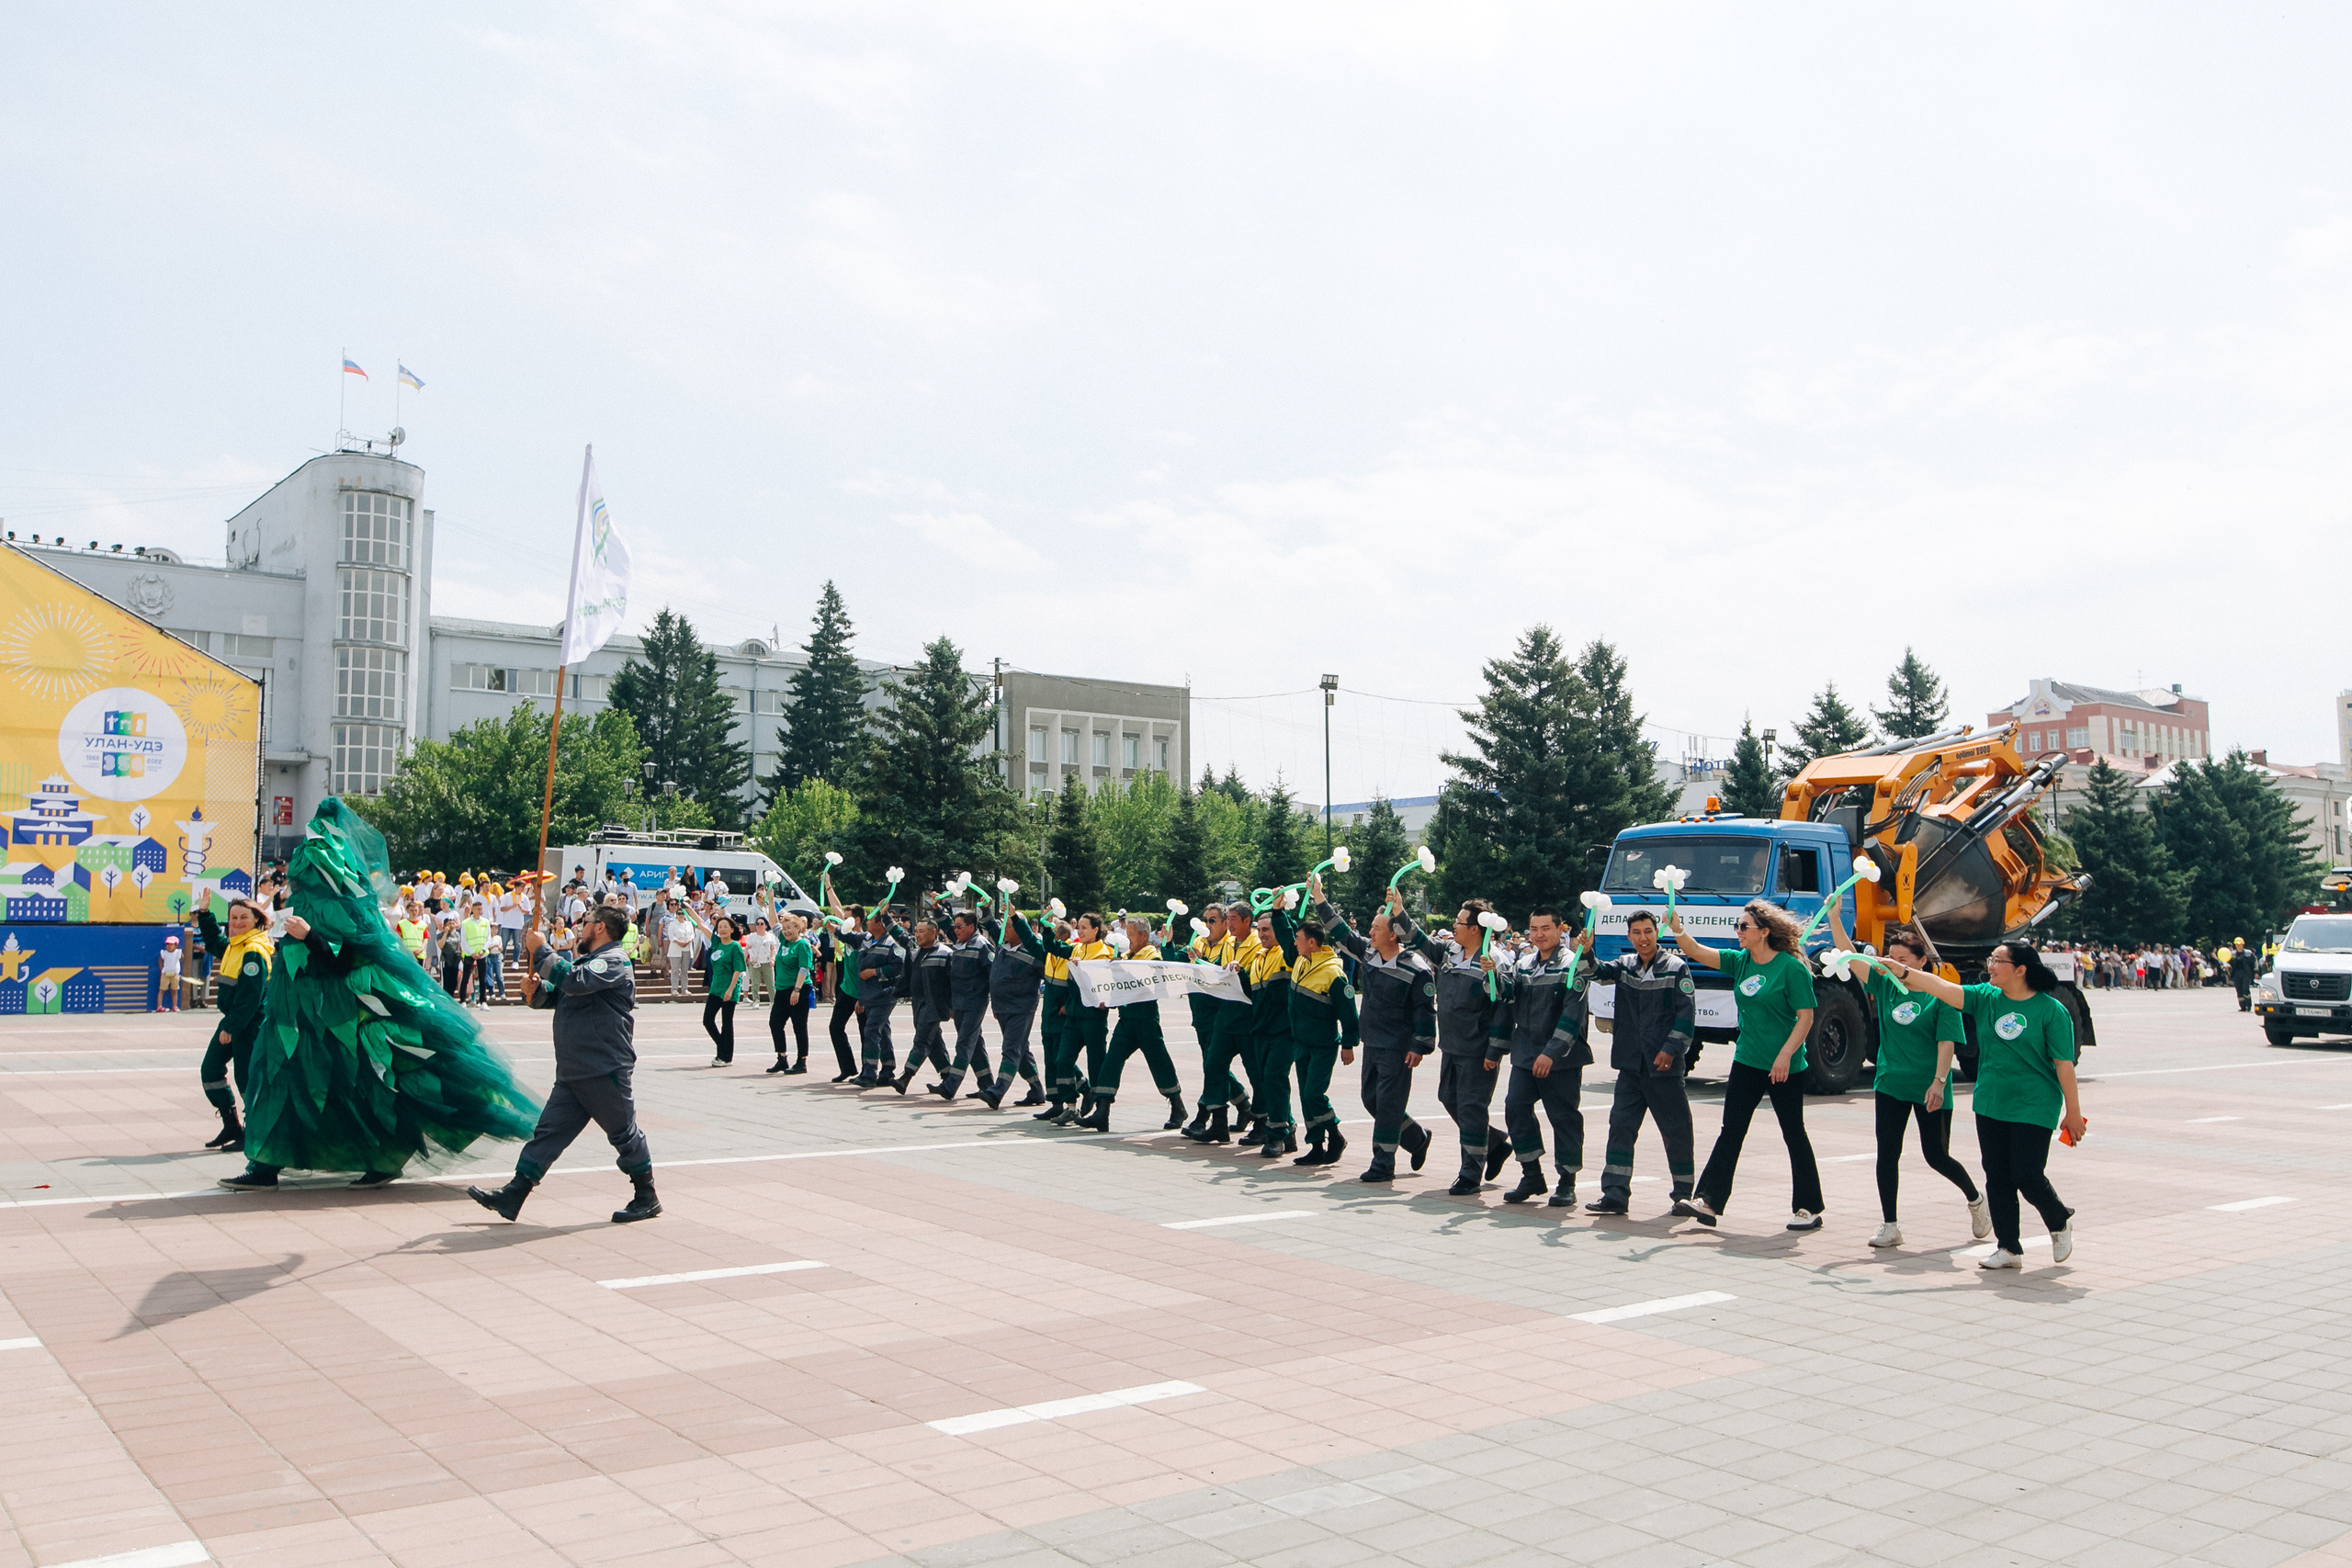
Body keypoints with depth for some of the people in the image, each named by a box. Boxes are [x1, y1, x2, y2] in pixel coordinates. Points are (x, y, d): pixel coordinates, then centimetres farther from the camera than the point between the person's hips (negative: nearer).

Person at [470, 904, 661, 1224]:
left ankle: (647, 1198, 13)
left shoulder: (613, 961, -11)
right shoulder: (587, 960, 21)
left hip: (606, 1070, -9)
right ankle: (513, 1195, 4)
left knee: (623, 1133, 1)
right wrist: (535, 989, -1)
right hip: (573, 1071, 9)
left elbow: (575, 981, -28)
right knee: (549, 1131, 5)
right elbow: (554, 995, 22)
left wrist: (542, 951, -18)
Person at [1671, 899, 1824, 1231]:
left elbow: (1806, 1017, -13)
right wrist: (1677, 928, -19)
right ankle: (1709, 1202, 5)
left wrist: (1785, 1056, -19)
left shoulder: (1791, 968, -13)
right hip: (1747, 1062, 6)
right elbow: (1697, 952, -1)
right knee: (1731, 1131, 5)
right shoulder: (1740, 961, 5)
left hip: (1784, 1066, -6)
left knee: (1794, 1135, 4)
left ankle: (1809, 1209, 15)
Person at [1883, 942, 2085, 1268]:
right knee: (1997, 1177, 6)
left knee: (2027, 1176, -4)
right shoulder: (1985, 998, 3)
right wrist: (1902, 971, -20)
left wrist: (2073, 1112, -7)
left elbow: (2064, 1065, -8)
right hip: (1989, 1106, 5)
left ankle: (2060, 1222, 26)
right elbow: (1942, 988, -8)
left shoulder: (2051, 1010, -10)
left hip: (2033, 1110, -5)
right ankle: (2008, 1248, 17)